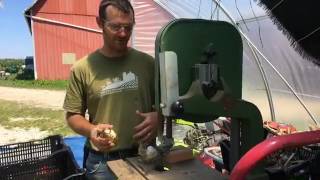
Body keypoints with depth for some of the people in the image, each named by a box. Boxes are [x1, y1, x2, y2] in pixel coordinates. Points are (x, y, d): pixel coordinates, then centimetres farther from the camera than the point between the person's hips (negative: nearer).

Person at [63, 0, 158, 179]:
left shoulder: (147, 62, -2)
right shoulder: (82, 68, -6)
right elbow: (73, 115, 0)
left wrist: (158, 116, -14)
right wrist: (90, 130, -18)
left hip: (145, 156, 2)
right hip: (102, 162, -1)